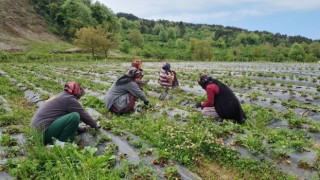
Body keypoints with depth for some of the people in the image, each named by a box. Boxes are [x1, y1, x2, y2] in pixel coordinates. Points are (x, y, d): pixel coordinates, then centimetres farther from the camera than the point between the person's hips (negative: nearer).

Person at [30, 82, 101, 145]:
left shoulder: (61, 96, 18)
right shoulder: (70, 99, -9)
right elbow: (84, 115, -3)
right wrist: (95, 124, 12)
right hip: (43, 131, -10)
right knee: (75, 116, -19)